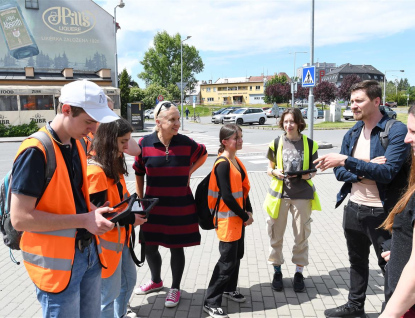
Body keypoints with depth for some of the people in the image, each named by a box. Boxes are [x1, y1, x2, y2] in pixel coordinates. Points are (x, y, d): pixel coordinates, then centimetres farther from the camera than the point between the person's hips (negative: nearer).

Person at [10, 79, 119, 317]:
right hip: (58, 261, -7)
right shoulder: (35, 152, -20)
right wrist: (84, 220, -23)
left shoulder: (78, 146, 5)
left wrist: (97, 214, -4)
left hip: (89, 251, 8)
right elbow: (20, 218, -23)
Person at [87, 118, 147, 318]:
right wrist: (130, 219, -18)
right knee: (109, 293, 5)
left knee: (128, 281, 23)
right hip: (106, 242, -10)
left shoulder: (112, 166, 7)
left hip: (121, 237, 10)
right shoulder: (96, 172, -24)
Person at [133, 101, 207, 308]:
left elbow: (203, 154, 14)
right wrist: (140, 201, 5)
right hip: (154, 206, 1)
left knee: (177, 248, 10)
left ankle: (175, 288, 31)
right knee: (149, 246, 13)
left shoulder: (186, 143, -7)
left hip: (181, 207, -1)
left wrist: (189, 172, 3)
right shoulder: (145, 143, -8)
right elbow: (139, 175, 4)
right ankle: (156, 281, 42)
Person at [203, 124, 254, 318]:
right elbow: (226, 196, -22)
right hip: (228, 219, -9)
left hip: (239, 218, 9)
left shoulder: (236, 161, 9)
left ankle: (229, 289, 39)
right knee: (227, 260, -4)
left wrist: (248, 211, 3)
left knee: (237, 255, 19)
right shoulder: (223, 164, -19)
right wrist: (244, 216, -14)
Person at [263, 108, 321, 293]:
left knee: (301, 235, 6)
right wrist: (274, 172, -12)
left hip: (302, 194, 0)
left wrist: (308, 175, -13)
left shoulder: (309, 144, 2)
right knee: (276, 235, 6)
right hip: (279, 193, 1)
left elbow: (313, 170, 9)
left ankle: (299, 273, 23)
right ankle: (277, 272, 23)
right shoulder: (276, 144, 3)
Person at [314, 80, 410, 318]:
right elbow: (340, 172, 1)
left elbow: (387, 172, -25)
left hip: (382, 212, -7)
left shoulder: (396, 131, -15)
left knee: (390, 265, 9)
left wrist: (347, 161, -29)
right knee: (357, 261, 22)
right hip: (354, 208, 7)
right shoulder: (352, 133, 5)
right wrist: (364, 171, -18)